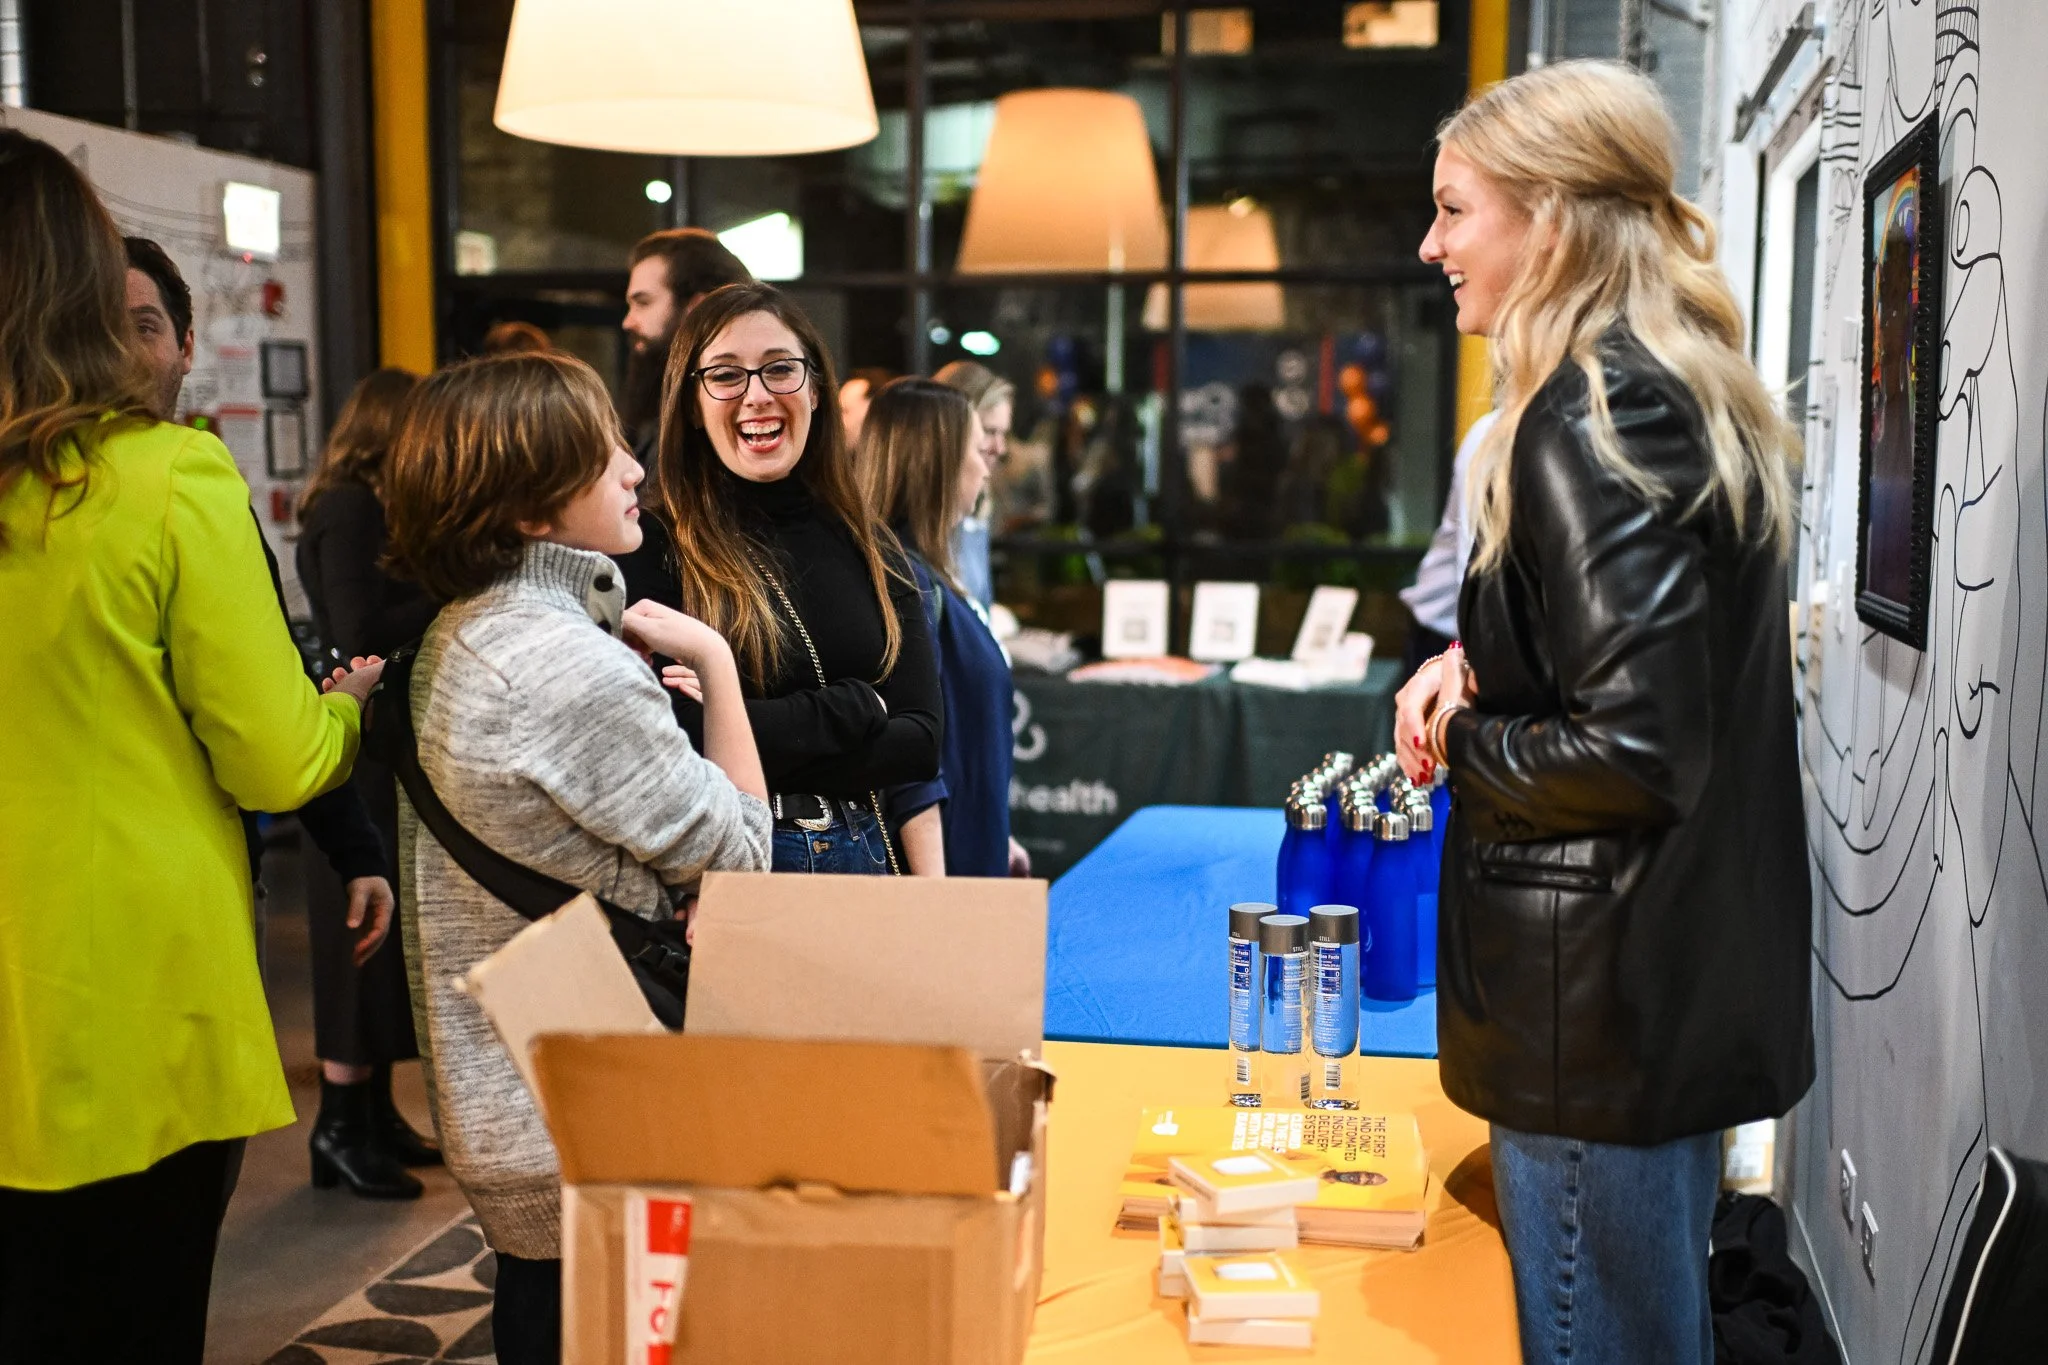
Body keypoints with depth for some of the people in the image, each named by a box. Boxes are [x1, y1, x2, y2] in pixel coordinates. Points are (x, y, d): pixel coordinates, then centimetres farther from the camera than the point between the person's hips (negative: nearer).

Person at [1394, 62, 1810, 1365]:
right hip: (1700, 974, 10)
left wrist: (1459, 747, -8)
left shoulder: (1593, 418, -20)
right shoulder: (1691, 392, 11)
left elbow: (1632, 750, -25)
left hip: (1602, 1003, -10)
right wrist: (1479, 662, 5)